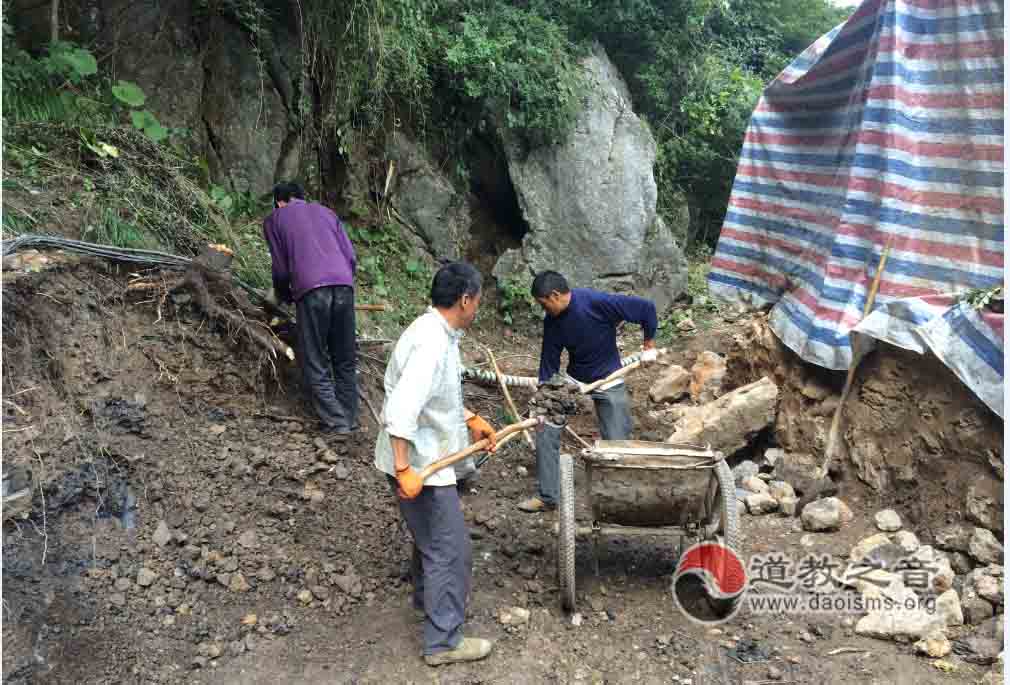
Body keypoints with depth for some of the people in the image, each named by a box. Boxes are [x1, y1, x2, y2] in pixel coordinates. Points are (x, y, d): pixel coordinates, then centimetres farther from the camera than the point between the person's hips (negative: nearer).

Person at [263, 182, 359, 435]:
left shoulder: (274, 219, 19)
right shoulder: (326, 212, 27)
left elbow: (281, 269, 14)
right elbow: (352, 258, 18)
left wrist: (281, 295, 32)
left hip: (311, 289, -3)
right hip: (344, 284, 4)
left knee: (315, 363, 5)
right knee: (345, 359, 13)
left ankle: (336, 421, 2)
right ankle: (350, 419, 16)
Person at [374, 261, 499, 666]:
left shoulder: (437, 333, 6)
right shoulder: (431, 344, -27)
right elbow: (401, 409, -34)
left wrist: (471, 420, 15)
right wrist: (404, 470, -33)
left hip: (426, 458, 10)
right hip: (419, 464, -10)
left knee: (431, 536, 28)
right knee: (450, 549, 1)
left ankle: (426, 598, 50)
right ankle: (443, 642, 14)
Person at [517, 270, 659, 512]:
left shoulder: (597, 302, -28)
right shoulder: (552, 321, -9)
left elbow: (646, 309, -22)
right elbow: (549, 362, -3)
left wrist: (649, 345, -11)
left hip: (608, 381, -4)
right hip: (573, 380, 5)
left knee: (617, 442, -2)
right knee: (546, 433, -2)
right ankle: (547, 496, 12)